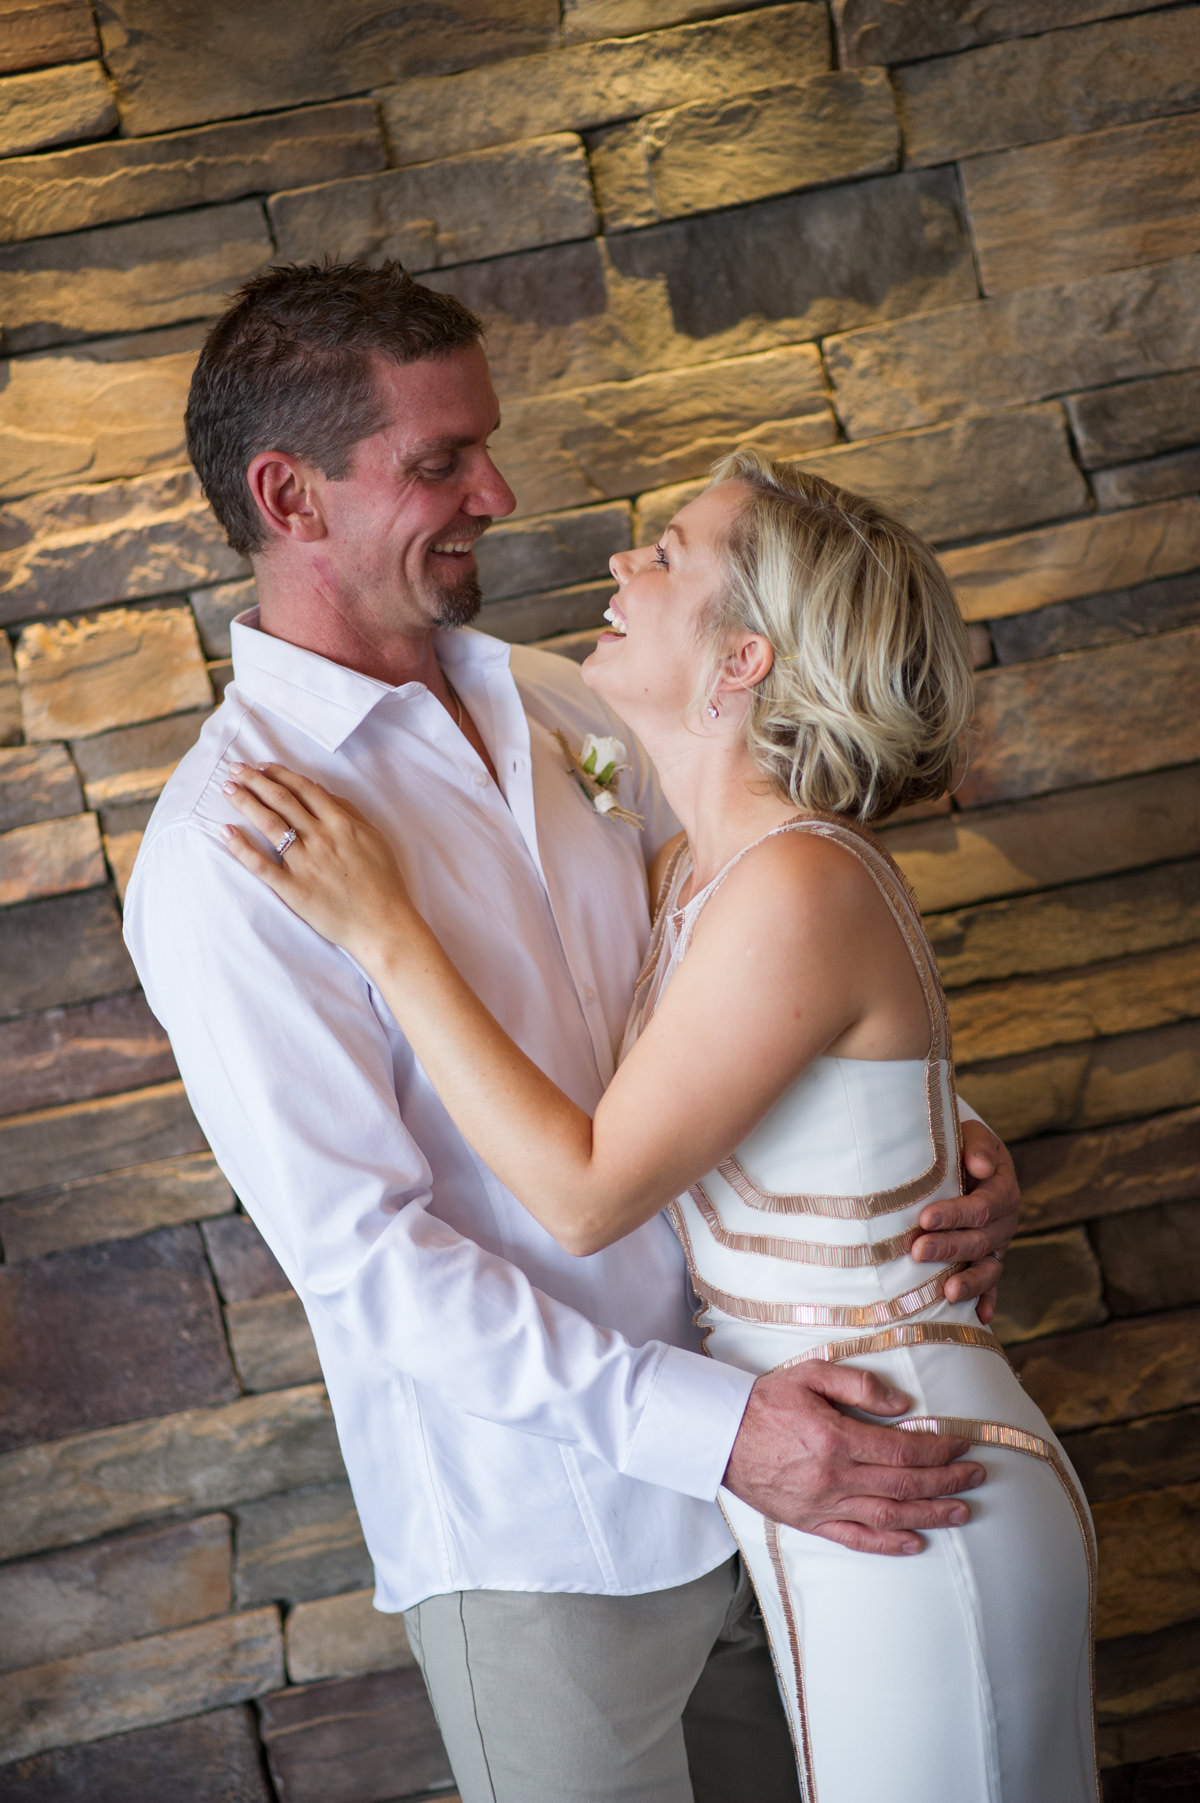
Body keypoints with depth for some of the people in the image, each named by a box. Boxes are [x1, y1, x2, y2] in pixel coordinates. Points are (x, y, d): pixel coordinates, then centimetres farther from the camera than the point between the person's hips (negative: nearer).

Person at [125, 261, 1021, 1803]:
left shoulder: (561, 709, 3)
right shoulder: (222, 856, -18)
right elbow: (361, 1254, -20)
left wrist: (939, 1135, -7)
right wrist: (705, 1427, -24)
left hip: (754, 1444, 6)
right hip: (539, 1526, -6)